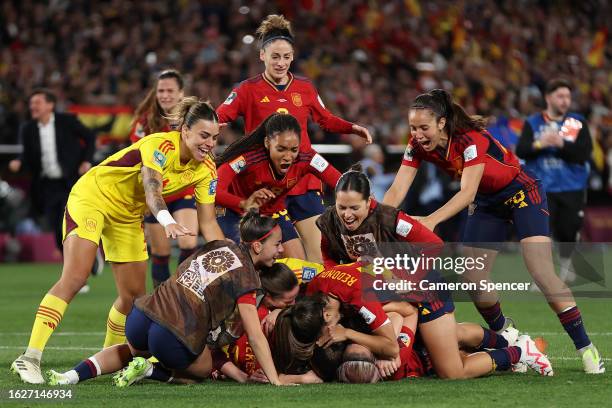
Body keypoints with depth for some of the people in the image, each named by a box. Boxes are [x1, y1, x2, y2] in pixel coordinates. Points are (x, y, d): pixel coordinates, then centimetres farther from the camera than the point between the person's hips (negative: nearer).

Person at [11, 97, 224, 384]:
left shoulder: (205, 170, -7)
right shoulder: (160, 146, -27)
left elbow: (208, 223, -4)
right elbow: (152, 189, -44)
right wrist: (167, 221, -63)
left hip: (128, 216, 8)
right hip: (92, 197, -8)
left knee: (134, 296, 4)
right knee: (74, 278, -23)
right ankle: (29, 358, -28)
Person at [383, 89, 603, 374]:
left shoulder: (471, 139, -32)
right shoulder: (418, 146, -13)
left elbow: (467, 192, -39)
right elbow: (397, 191, -17)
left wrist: (431, 220, -52)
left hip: (521, 193, -7)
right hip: (486, 202, 7)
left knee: (542, 273, -19)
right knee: (472, 277, -6)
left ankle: (586, 348, -12)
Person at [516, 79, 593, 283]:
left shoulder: (578, 123, 2)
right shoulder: (533, 123, 4)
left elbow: (584, 153, -10)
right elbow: (521, 151, -6)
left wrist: (561, 144, -23)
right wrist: (539, 144, -23)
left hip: (572, 189, 1)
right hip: (541, 188, -1)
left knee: (568, 230, 7)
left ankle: (565, 262, 35)